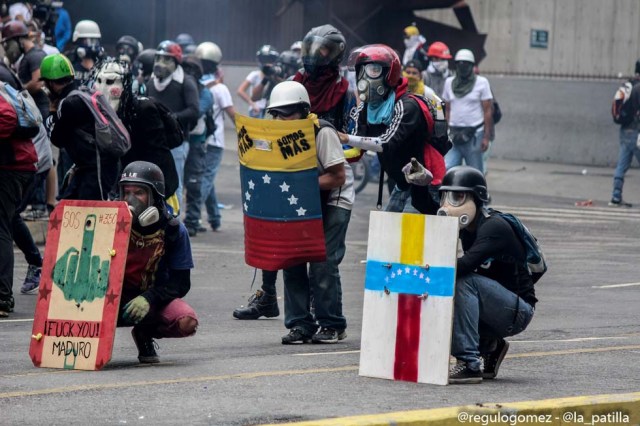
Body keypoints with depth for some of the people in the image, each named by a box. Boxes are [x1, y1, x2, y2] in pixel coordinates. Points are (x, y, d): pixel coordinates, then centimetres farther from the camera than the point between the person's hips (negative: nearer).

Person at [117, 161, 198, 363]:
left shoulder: (173, 231, -8)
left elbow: (181, 283, -8)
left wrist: (149, 299, -26)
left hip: (155, 298, 1)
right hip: (115, 297, -1)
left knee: (187, 322, -30)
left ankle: (144, 334, 2)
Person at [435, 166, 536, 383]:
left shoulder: (494, 228, -20)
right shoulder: (466, 230, 6)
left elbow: (465, 265, -34)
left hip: (518, 311, -8)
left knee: (463, 281, -29)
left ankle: (469, 364, -30)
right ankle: (489, 347, 12)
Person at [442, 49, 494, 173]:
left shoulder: (481, 83, -1)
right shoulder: (449, 82, 11)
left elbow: (487, 111, -2)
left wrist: (486, 137, -7)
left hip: (474, 134, -3)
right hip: (454, 134, 3)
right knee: (446, 169, -10)